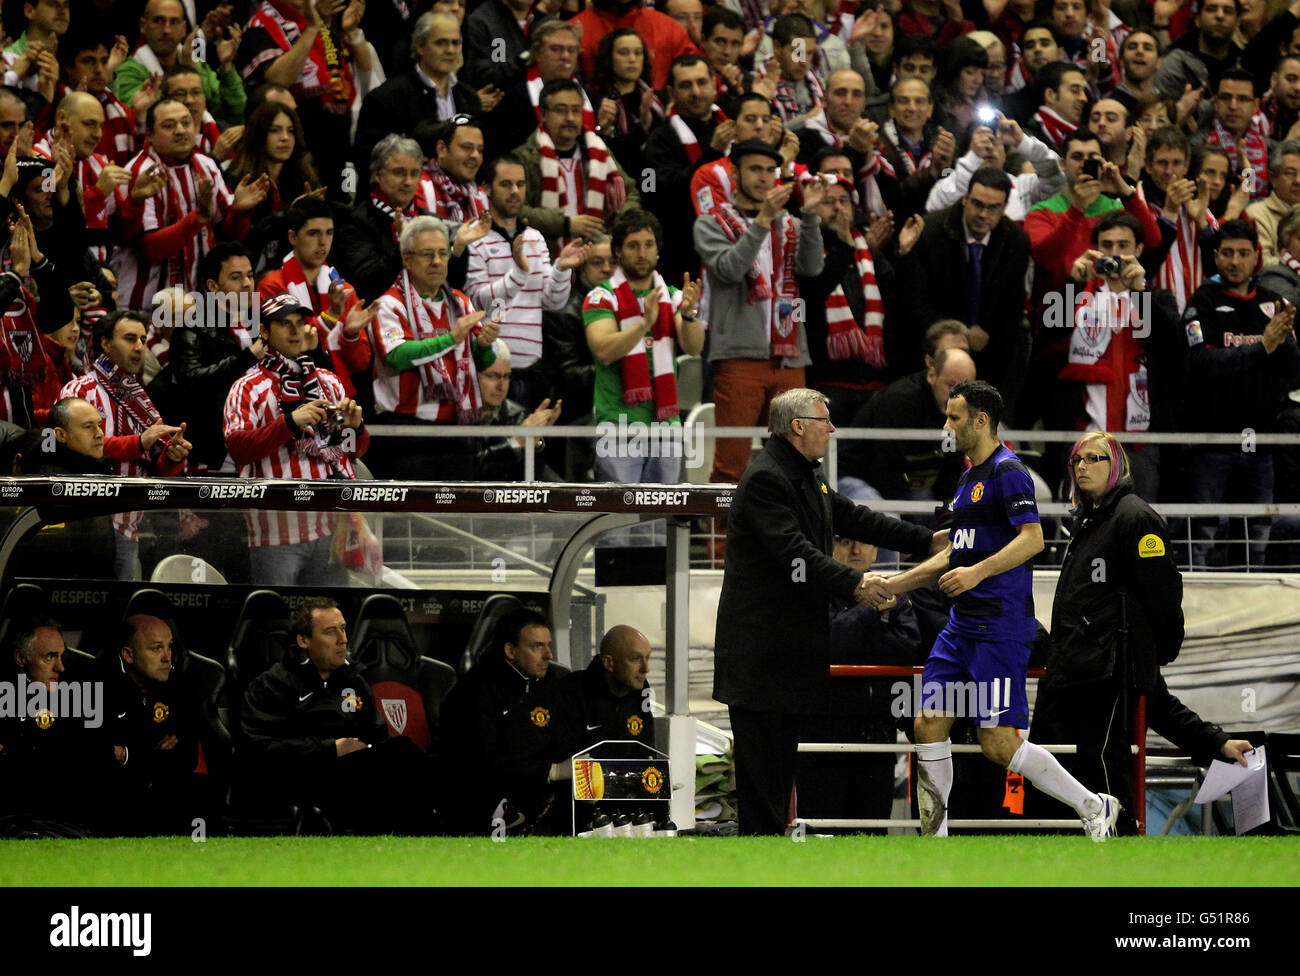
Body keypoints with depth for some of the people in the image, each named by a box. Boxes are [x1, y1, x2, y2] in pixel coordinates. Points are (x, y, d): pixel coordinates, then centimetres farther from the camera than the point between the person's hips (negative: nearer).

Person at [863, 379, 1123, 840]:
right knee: (929, 725, 3)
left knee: (998, 743, -11)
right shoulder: (969, 478, 20)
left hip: (1000, 625, -10)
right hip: (962, 625, 10)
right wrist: (892, 585, 25)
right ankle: (934, 841, 8)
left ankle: (1094, 808, 1)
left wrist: (978, 572, -31)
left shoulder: (1008, 472, -10)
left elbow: (1032, 539, -22)